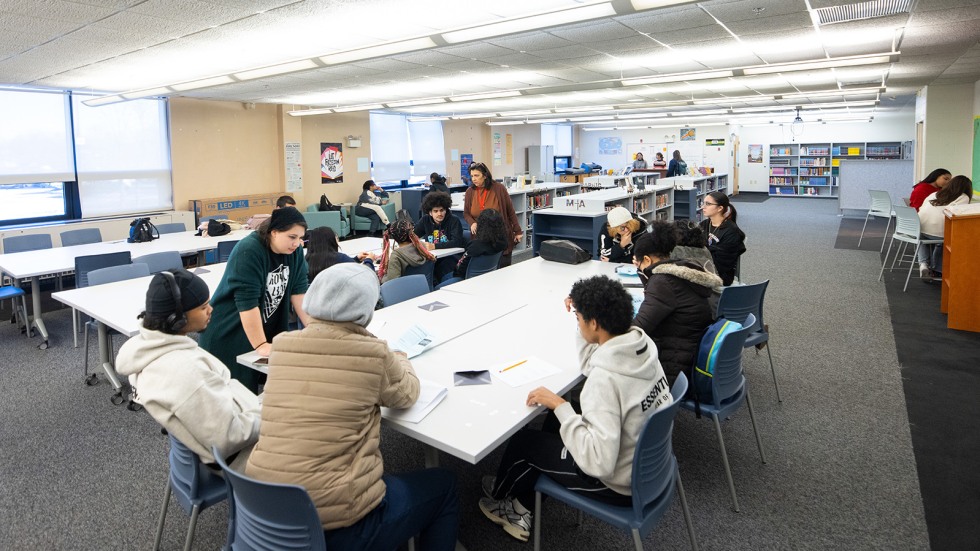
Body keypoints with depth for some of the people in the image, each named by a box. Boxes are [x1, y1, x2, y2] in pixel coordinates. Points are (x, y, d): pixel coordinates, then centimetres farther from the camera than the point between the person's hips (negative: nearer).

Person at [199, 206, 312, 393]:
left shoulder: (294, 251, -3)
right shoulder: (248, 251, -23)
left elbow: (299, 290, -1)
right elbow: (247, 301, -26)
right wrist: (260, 345, -25)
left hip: (269, 330, 6)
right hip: (229, 335, -6)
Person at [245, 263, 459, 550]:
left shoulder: (281, 346, -3)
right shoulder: (372, 353, -15)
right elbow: (406, 394, 4)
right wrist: (400, 361, 23)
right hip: (336, 524, -6)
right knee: (443, 485, 18)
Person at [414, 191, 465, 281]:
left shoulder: (454, 220, -7)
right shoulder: (425, 220, 9)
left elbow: (457, 242, -20)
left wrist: (435, 246, -29)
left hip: (451, 256, -4)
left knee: (440, 270, -34)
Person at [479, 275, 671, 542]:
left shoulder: (605, 379, -34)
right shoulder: (642, 343, -9)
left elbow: (598, 462, -34)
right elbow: (592, 365, 9)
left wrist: (559, 405, -26)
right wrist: (583, 309, 0)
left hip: (620, 484, -7)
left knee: (523, 440, 11)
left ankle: (500, 492, 44)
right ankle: (520, 509, 33)